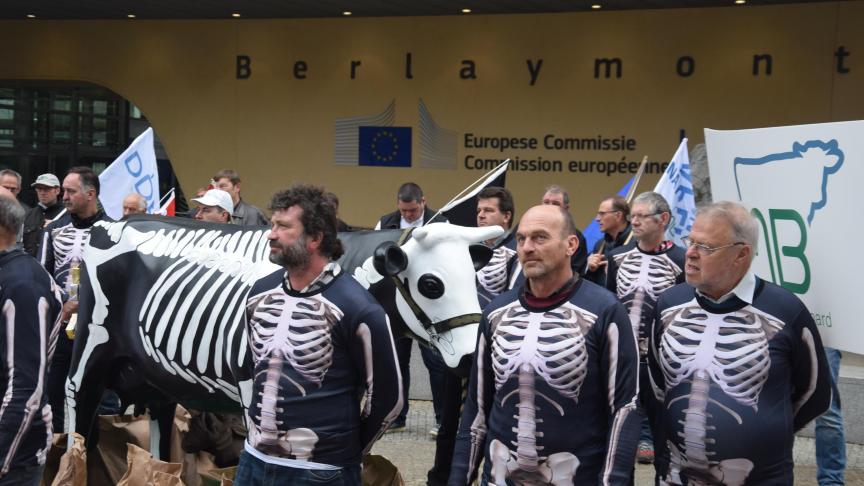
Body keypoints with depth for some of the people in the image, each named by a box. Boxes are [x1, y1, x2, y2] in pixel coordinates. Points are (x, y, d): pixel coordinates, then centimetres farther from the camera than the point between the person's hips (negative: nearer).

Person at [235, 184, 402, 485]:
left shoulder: (356, 309, -17)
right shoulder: (260, 293, 2)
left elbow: (386, 397, -9)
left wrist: (348, 451, 1)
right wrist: (254, 425, 15)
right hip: (254, 459, 6)